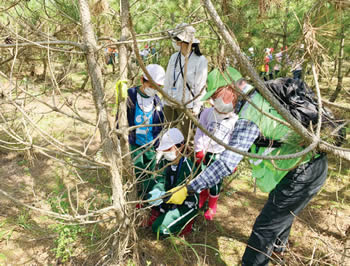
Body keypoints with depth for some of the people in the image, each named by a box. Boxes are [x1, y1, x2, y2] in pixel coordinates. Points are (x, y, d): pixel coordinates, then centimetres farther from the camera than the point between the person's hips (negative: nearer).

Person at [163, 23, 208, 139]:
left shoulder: (200, 60, -9)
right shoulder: (174, 57, 6)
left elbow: (200, 85, -7)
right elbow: (167, 80, 12)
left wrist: (197, 106, -8)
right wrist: (164, 99, 11)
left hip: (186, 105, -5)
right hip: (169, 103, 5)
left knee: (184, 135, 0)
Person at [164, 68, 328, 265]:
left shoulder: (250, 117, -21)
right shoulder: (272, 90, 2)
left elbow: (227, 164, -26)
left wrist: (187, 189, -21)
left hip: (300, 176, -9)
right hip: (318, 163, 9)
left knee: (264, 228, 2)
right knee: (283, 212, 32)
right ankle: (278, 245, 58)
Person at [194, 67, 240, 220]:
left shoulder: (236, 120, -14)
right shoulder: (207, 113, -9)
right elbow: (200, 133, -3)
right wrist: (199, 151, -4)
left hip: (221, 156, -2)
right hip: (206, 153, 2)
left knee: (216, 182, 8)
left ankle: (212, 206, 33)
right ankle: (203, 196, 48)